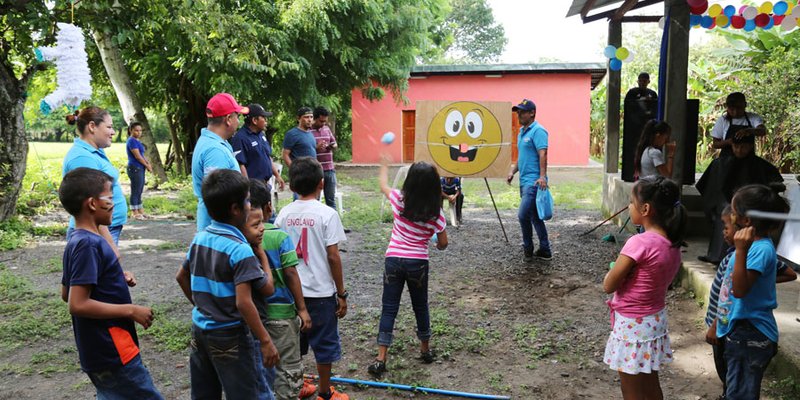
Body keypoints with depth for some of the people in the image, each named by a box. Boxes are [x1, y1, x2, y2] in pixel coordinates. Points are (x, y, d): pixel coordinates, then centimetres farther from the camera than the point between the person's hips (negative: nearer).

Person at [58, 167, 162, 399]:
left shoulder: (78, 241, 8)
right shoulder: (88, 244, -21)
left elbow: (67, 294, 17)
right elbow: (77, 305, -26)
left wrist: (118, 279, 7)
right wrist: (131, 310, -20)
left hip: (100, 351, 10)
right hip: (112, 352, -10)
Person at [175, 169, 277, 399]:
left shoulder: (200, 238, 2)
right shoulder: (240, 250, -21)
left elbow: (181, 277, 16)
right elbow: (243, 303, -25)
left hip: (200, 329, 8)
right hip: (230, 336, -8)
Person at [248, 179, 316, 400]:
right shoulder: (279, 237, -15)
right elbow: (291, 275, -14)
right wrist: (302, 308, -7)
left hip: (252, 311, 5)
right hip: (280, 311, -5)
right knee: (288, 364, 8)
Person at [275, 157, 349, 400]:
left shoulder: (284, 214, -1)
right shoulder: (327, 214, -13)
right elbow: (333, 257, -14)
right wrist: (342, 294, -5)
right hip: (321, 292, -4)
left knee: (294, 343, 19)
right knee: (325, 345, 11)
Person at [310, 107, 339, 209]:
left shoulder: (327, 128, 12)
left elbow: (335, 144, 20)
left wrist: (332, 146, -3)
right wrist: (316, 147, -22)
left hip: (330, 169, 6)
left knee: (331, 200, 11)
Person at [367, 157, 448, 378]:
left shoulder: (399, 200, -6)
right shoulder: (436, 212, -7)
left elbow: (383, 185, 16)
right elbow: (442, 244, 1)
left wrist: (384, 166, 35)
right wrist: (433, 241, 25)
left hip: (393, 260, 0)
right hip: (418, 263, 0)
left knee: (389, 309, 4)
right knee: (420, 307, 19)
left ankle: (381, 358, 1)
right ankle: (425, 350, 34)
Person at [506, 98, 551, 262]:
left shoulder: (538, 131, -11)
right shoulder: (521, 132, 17)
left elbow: (543, 154, -21)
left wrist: (542, 176, -30)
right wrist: (512, 171, 14)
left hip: (534, 182, -10)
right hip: (524, 181, 10)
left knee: (523, 215, -12)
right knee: (535, 217, 12)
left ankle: (528, 248, 6)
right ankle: (545, 251, 19)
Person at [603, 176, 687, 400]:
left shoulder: (640, 243, -26)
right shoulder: (672, 242, -2)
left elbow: (608, 286, -20)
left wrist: (616, 268, -3)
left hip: (632, 326, -8)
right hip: (656, 320, 8)